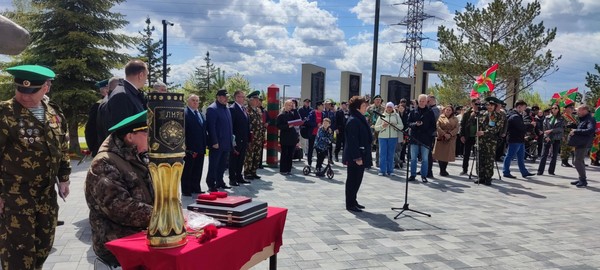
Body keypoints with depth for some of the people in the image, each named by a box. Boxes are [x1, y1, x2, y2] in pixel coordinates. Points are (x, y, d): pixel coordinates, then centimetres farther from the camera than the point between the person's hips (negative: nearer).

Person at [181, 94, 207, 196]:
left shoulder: (200, 114, 17)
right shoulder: (184, 112, -8)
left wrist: (204, 144, 11)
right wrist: (184, 145, -18)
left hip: (200, 147, 7)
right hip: (189, 148, -7)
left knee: (198, 170, 13)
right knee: (187, 169, 3)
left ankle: (196, 188, 23)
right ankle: (186, 190, 11)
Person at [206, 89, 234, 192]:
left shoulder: (226, 109, 15)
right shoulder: (212, 109, -11)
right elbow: (211, 127, -17)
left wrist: (231, 140, 16)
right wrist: (214, 142, -20)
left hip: (226, 144, 8)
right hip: (217, 144, -8)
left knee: (222, 165, 15)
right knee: (213, 165, 0)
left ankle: (219, 182, 26)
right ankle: (211, 185, 8)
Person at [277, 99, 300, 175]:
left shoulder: (292, 114, 14)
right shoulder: (281, 115, -3)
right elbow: (279, 126, -9)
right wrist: (287, 126, -20)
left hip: (292, 137, 5)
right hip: (285, 138, -5)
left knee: (290, 154, 7)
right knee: (284, 154, 0)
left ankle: (288, 169, 14)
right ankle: (283, 170, 8)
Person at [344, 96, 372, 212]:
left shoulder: (361, 119, 14)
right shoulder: (353, 120, -17)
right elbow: (352, 141, -22)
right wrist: (357, 157, -23)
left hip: (361, 155, 10)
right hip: (355, 157, -10)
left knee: (357, 179, 16)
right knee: (353, 180, -1)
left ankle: (353, 201, 27)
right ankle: (350, 204, 9)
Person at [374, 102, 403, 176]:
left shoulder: (396, 116, 7)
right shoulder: (382, 116, 7)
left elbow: (401, 126, 2)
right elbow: (376, 128, 5)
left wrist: (395, 125, -16)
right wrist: (382, 126, -14)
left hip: (393, 137, 0)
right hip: (383, 137, 0)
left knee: (390, 154, 5)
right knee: (382, 154, -3)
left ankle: (389, 171, 13)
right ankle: (382, 171, 2)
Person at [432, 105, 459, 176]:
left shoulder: (455, 119, 12)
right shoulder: (440, 118, 6)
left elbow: (456, 128, 1)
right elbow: (438, 127, -6)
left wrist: (450, 134, -16)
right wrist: (444, 134, -18)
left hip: (450, 139, 2)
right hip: (441, 138, -2)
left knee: (447, 155, 2)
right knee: (440, 154, -4)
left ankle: (444, 170, 13)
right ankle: (442, 170, 4)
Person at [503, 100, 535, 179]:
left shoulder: (517, 115, 17)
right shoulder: (515, 116, -18)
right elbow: (522, 127, -22)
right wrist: (531, 125, -8)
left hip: (519, 140, 11)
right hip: (514, 140, -11)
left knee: (521, 157, 15)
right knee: (510, 156, -3)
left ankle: (524, 172, 21)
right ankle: (506, 172, 3)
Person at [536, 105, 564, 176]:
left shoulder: (561, 119, 4)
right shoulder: (547, 118, 7)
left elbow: (562, 128, -7)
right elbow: (544, 128, 2)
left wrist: (551, 130, -18)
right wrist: (546, 136, -11)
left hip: (557, 139, 0)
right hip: (547, 138, 0)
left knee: (554, 155, 4)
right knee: (544, 155, -4)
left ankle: (551, 171, 12)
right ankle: (540, 171, -4)